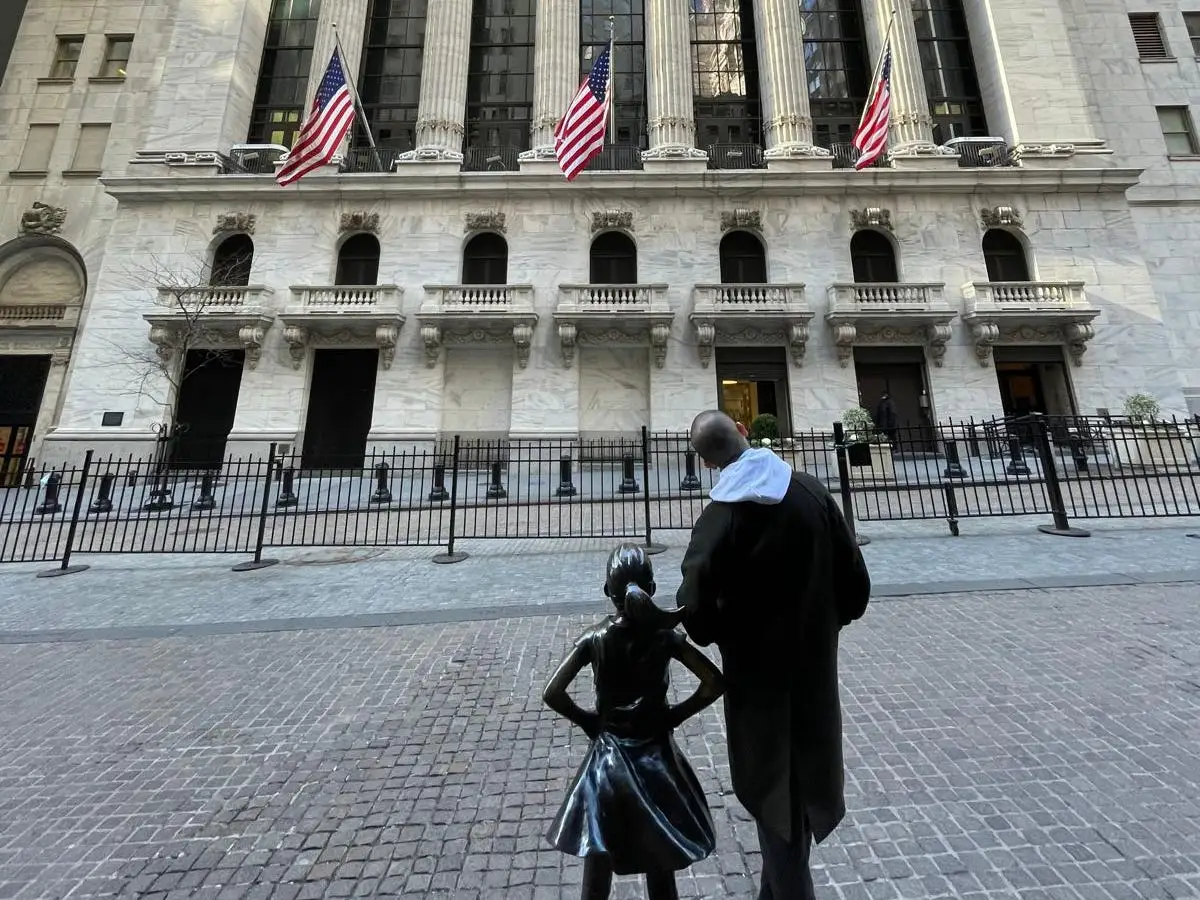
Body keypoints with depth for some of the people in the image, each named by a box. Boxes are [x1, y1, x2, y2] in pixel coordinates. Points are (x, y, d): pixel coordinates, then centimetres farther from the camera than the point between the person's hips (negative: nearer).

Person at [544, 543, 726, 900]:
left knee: (598, 859, 19)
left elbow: (552, 694, -18)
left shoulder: (594, 639, -15)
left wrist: (587, 721, -3)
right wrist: (675, 715, -5)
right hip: (655, 754, 1)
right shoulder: (665, 636, -14)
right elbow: (714, 683, -17)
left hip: (608, 756, 0)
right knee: (660, 863, 21)